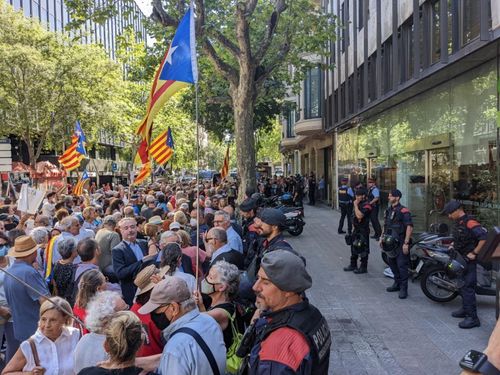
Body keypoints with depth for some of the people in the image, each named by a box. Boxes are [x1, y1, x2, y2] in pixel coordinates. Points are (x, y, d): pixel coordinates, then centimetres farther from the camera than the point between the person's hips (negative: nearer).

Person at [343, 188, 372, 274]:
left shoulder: (366, 205, -18)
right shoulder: (358, 204, 11)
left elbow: (359, 216, -30)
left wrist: (355, 205, -22)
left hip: (363, 231, -9)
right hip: (356, 229, 10)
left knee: (363, 249, 0)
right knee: (354, 247, 17)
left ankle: (363, 267, 10)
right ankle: (353, 265, 29)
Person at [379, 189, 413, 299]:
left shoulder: (403, 211, -14)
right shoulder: (388, 210, 12)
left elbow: (410, 227, -19)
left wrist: (406, 243, -22)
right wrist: (382, 238, 16)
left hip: (400, 243, -8)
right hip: (390, 243, 8)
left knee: (401, 265, -6)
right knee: (392, 263, 16)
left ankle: (404, 288, 3)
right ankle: (397, 284, 31)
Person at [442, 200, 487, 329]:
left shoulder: (470, 222, -21)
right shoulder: (458, 223, 9)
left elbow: (484, 237, -29)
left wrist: (474, 253, -24)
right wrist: (453, 245, 12)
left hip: (469, 260, -10)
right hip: (460, 259, 10)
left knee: (467, 288, -9)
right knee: (462, 286, 19)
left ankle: (472, 318, -4)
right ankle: (465, 309, 33)